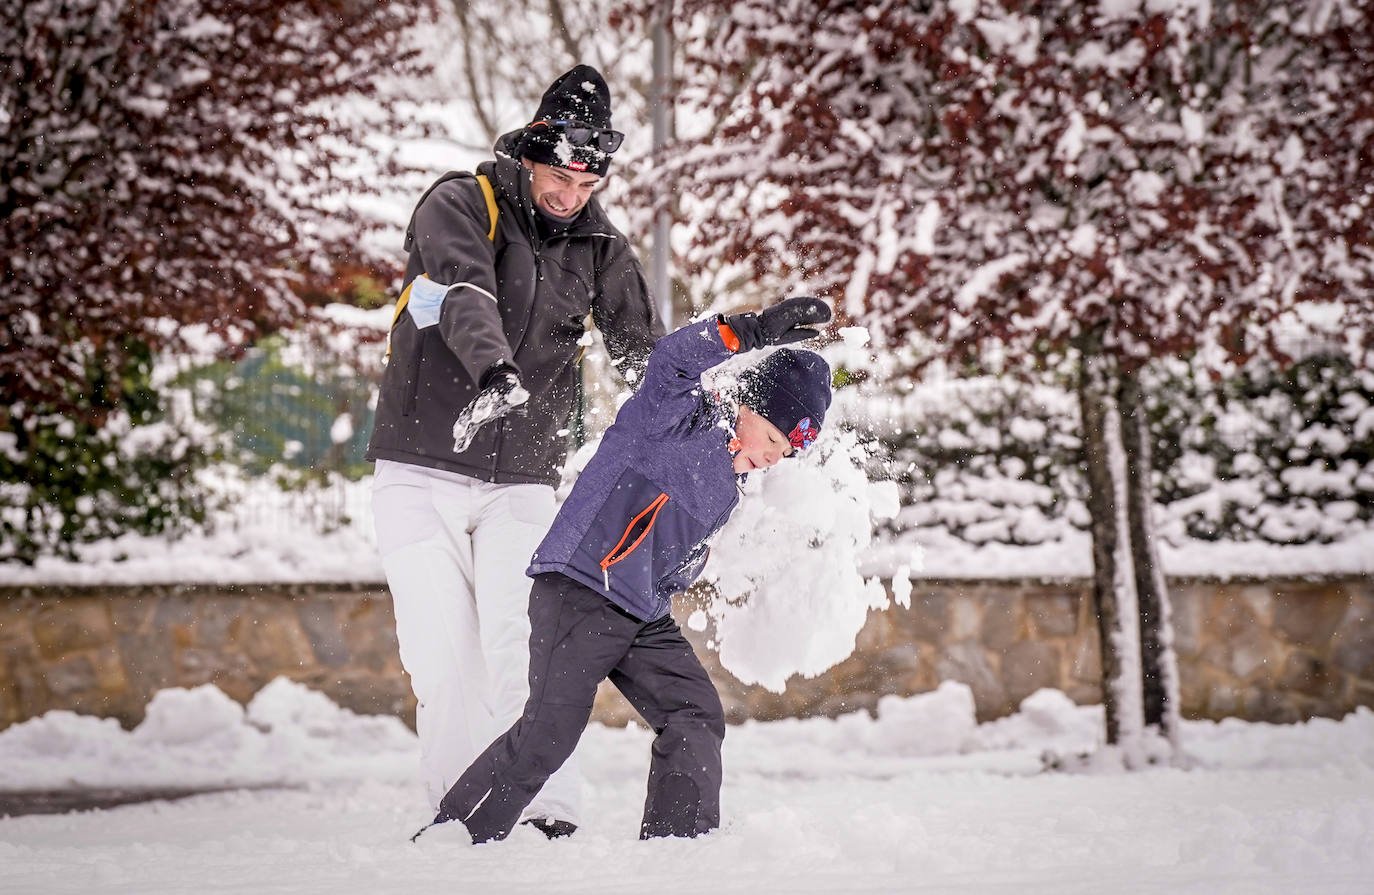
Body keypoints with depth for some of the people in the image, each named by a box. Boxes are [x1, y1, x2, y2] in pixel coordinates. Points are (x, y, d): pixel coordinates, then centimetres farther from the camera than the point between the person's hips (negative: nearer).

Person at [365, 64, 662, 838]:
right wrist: (494, 370, -48)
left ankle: (549, 814, -13)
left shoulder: (601, 246, 7)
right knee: (445, 653, -9)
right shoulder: (461, 206, -7)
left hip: (521, 483, 2)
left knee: (522, 643, -14)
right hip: (422, 474, -2)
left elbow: (648, 354, 11)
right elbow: (463, 292, -28)